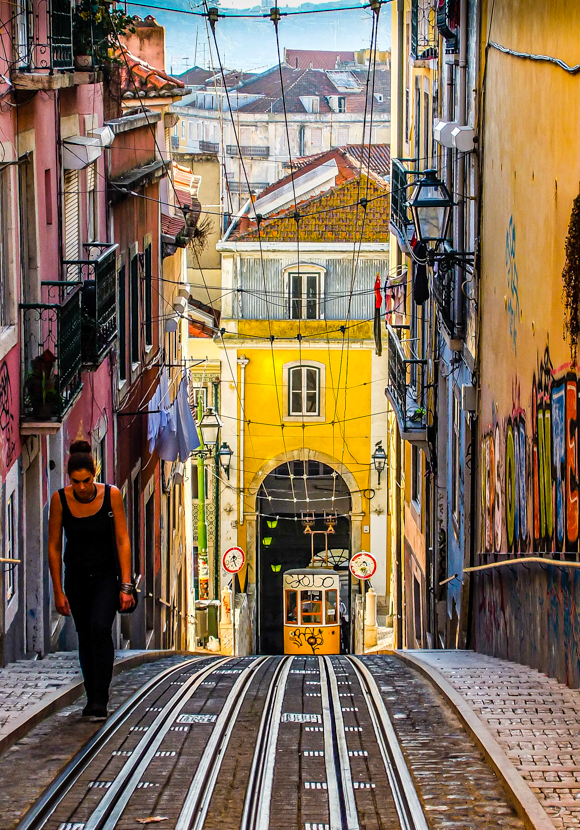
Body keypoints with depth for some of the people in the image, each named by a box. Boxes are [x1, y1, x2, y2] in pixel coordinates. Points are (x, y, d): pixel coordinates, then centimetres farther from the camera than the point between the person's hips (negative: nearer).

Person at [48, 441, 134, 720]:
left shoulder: (111, 495, -15)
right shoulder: (60, 499, -13)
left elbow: (123, 541, -10)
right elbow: (54, 546, -5)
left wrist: (126, 586, -14)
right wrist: (58, 591, -5)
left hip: (106, 574, -2)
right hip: (76, 577, 2)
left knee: (100, 628, -20)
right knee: (85, 636, 8)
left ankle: (100, 702, -20)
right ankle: (92, 699, 22)